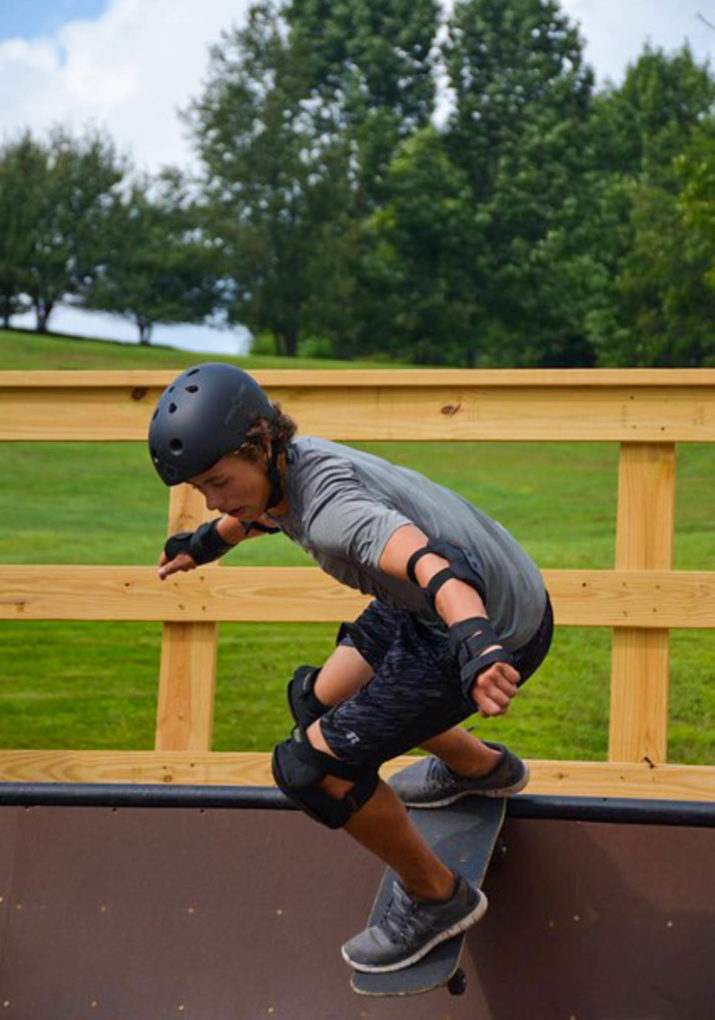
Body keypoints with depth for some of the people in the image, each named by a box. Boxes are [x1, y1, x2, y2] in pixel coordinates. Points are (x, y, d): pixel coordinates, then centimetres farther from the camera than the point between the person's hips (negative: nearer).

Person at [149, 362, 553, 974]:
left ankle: (435, 897, 10)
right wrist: (206, 542, 42)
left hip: (492, 630, -10)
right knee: (320, 701, 26)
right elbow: (262, 512, 23)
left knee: (311, 766, -11)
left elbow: (430, 563, -51)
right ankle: (480, 768, 46)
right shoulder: (284, 464, -4)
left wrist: (475, 645, -69)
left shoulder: (332, 510, -32)